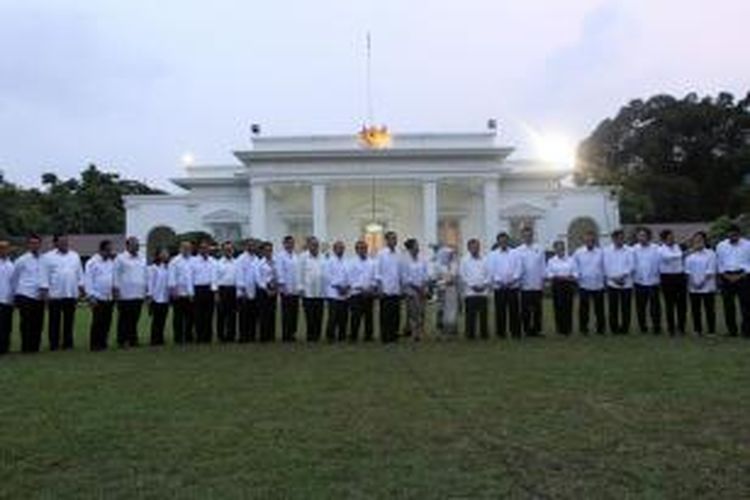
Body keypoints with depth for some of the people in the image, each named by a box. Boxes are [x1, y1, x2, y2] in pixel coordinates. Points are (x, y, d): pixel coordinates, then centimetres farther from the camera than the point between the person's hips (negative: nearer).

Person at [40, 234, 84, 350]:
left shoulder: (75, 256, 12)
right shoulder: (48, 257, 1)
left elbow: (79, 273, 13)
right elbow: (44, 275, -3)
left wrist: (81, 288, 8)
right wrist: (44, 290, -10)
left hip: (71, 294, 3)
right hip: (54, 294, -3)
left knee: (69, 320, 7)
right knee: (54, 321, 3)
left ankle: (68, 343, 15)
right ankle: (54, 344, 9)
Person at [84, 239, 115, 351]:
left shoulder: (112, 262, 12)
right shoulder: (92, 262, -6)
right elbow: (88, 280, -9)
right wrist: (91, 296, -13)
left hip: (109, 298, 6)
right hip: (98, 298, -5)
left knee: (107, 322, 7)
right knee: (97, 322, -3)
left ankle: (103, 344, 16)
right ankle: (94, 345, 5)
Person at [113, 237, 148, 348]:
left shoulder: (142, 259, 16)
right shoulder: (120, 258, 0)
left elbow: (146, 275, 18)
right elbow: (116, 275, -2)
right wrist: (116, 289, -7)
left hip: (139, 295, 5)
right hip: (125, 295, -5)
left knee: (135, 319, 7)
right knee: (124, 319, 0)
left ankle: (133, 340, 14)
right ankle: (122, 341, 7)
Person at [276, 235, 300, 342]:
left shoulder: (296, 257, 14)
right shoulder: (280, 256, -5)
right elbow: (280, 272, -9)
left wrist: (300, 286, 10)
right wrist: (282, 286, -14)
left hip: (296, 289, 6)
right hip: (286, 289, -6)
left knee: (294, 312, 7)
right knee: (286, 313, -1)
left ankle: (292, 333, 16)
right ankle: (285, 336, 6)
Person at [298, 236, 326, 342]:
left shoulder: (323, 258, 7)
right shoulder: (303, 257, 0)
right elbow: (300, 273, 0)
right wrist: (301, 288, -4)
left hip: (320, 292, 3)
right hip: (308, 292, -3)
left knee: (319, 316, 5)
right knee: (310, 316, 1)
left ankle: (317, 336, 15)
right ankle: (310, 337, 10)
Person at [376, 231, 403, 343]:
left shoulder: (398, 255, 8)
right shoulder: (381, 254, -4)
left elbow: (400, 272, 12)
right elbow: (378, 272, -4)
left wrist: (401, 287, 8)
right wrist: (380, 288, -9)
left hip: (396, 290, 4)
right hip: (386, 290, -4)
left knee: (396, 314, 7)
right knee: (385, 315, 2)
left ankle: (393, 336, 17)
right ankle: (385, 337, 9)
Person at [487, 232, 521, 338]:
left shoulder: (514, 254, 10)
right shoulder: (493, 255, 7)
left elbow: (518, 268, 2)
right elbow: (491, 270, 0)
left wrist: (514, 279, -12)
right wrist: (498, 281, -13)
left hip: (513, 286, 1)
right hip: (499, 286, -1)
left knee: (514, 310, 1)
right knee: (500, 310, 1)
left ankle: (515, 332, 8)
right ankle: (500, 332, 9)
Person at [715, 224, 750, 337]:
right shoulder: (721, 246, 7)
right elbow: (719, 263, 8)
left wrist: (741, 276, -10)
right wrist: (726, 276, -5)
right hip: (727, 277, 2)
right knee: (728, 305, 3)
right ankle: (731, 330, 11)